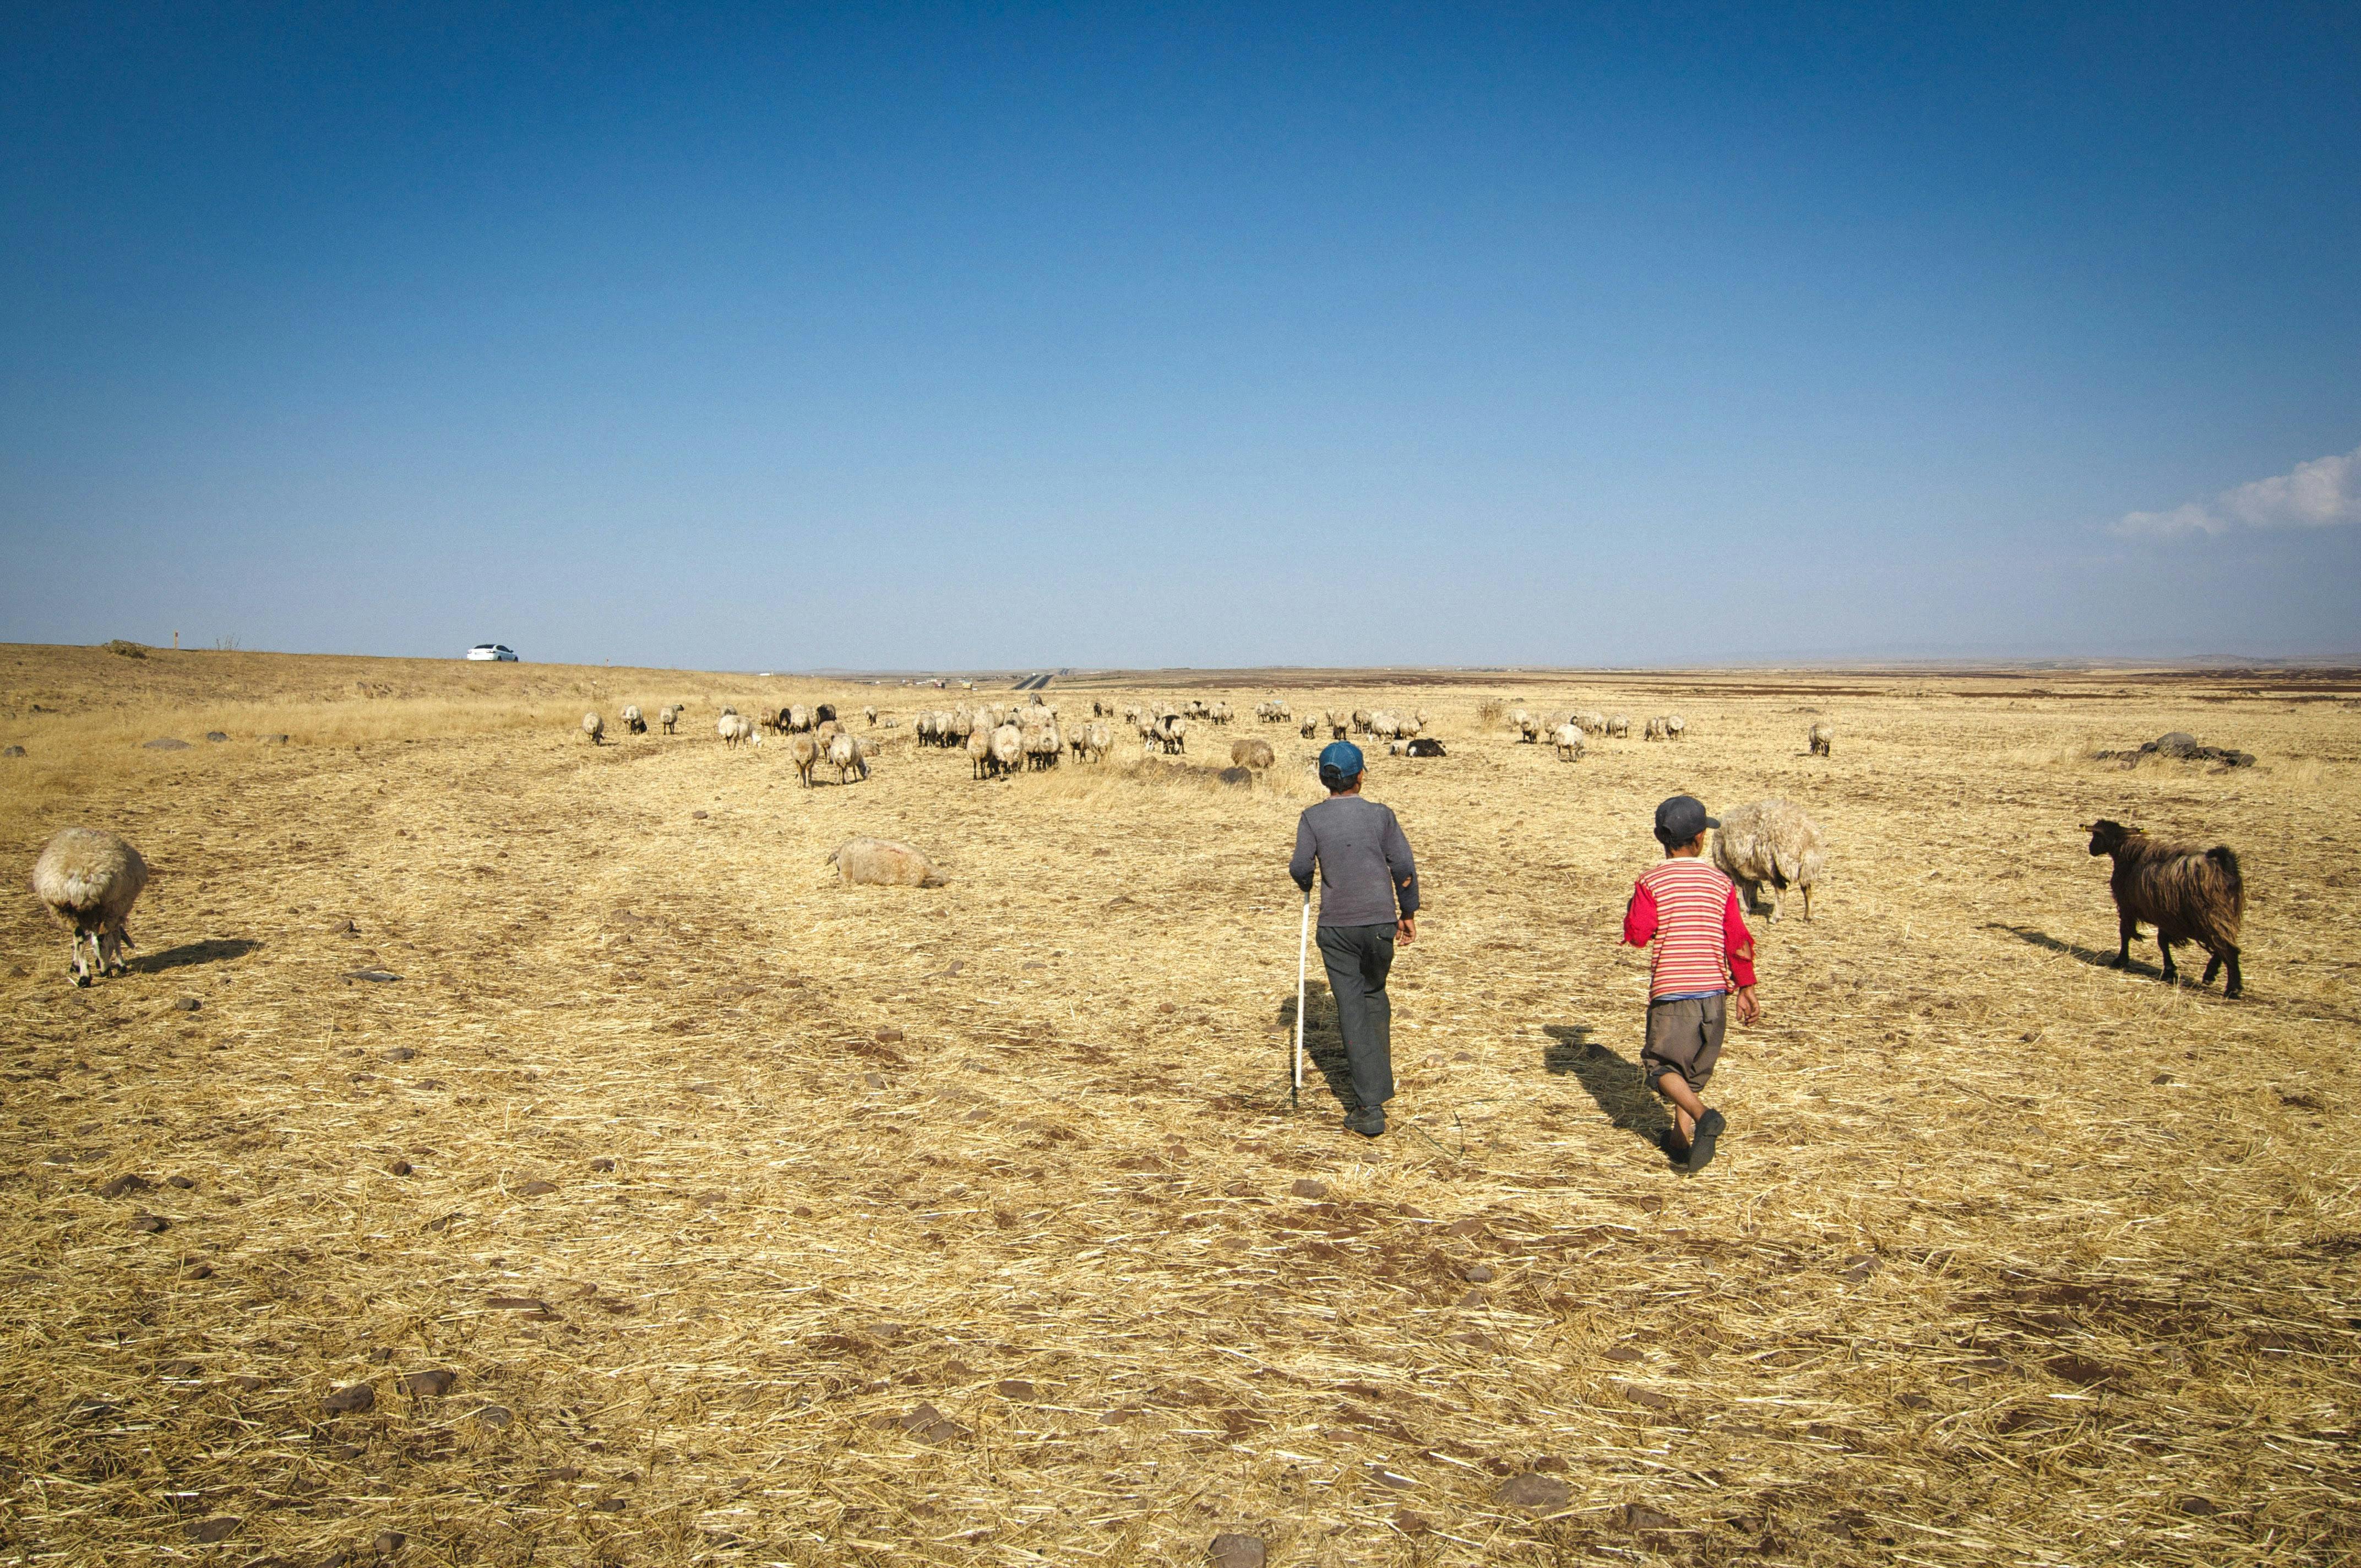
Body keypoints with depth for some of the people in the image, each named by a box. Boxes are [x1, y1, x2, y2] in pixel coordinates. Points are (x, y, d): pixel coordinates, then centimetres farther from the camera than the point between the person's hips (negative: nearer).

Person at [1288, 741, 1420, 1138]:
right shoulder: (1381, 814, -2)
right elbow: (1404, 867, -5)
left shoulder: (1312, 817, -3)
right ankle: (1380, 1081, 30)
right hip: (1381, 921, 1)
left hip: (1337, 926, -1)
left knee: (1352, 1009, 1)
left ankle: (1370, 1106, -5)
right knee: (1374, 994, 23)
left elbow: (1300, 868, -9)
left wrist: (1306, 885, 15)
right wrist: (1408, 914, 7)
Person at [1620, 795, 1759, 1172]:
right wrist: (1746, 990, 11)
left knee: (1661, 1065, 6)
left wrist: (1634, 911, 9)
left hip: (1670, 992, -3)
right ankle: (1681, 1138, 21)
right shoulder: (1721, 883, 2)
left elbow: (1636, 935, -10)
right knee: (1694, 1066, 19)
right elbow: (1738, 942, 3)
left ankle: (1703, 1117, -18)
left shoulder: (1650, 883, -7)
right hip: (1714, 990, 4)